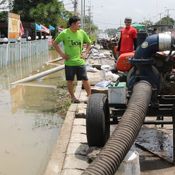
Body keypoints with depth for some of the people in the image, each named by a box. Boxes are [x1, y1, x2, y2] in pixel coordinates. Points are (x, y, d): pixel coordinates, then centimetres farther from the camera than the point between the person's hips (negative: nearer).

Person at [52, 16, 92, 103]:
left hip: (80, 61, 2)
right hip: (69, 62, -1)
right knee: (70, 80, 9)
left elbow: (89, 43, 17)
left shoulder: (82, 33, 1)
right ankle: (72, 97, 25)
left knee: (85, 80, 1)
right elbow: (55, 43, 1)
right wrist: (62, 54, -3)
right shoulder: (64, 33, -7)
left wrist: (85, 53, 5)